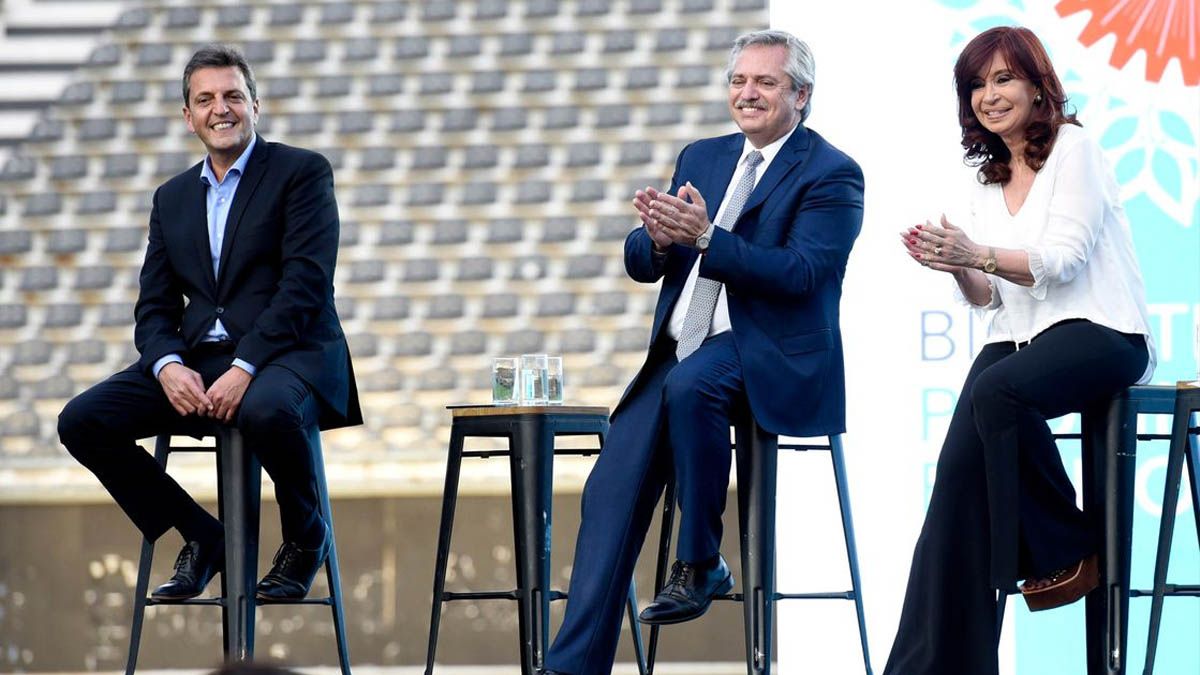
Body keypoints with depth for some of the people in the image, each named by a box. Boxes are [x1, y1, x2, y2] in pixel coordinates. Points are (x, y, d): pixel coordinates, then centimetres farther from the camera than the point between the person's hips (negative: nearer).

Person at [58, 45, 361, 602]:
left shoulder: (303, 173, 1)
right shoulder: (172, 198, 19)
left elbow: (305, 284, -10)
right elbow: (154, 306, 13)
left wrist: (246, 368, -22)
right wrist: (168, 367, -11)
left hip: (286, 354, -6)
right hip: (197, 362, 6)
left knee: (267, 411, -41)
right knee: (81, 421, -14)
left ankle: (305, 537, -9)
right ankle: (200, 537, 2)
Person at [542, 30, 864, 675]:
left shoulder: (832, 175, -4)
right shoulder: (701, 158, 16)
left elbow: (799, 272, -18)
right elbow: (640, 264, 13)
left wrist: (705, 238, -28)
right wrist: (659, 237, -12)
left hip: (771, 358, -6)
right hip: (681, 352, 6)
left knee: (688, 384, -37)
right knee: (611, 492, -9)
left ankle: (700, 563, -21)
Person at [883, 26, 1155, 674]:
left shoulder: (1074, 151, 0)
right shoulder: (988, 183, 20)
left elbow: (1063, 260, -11)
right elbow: (991, 297, 17)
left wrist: (977, 254, -23)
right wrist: (956, 269, -5)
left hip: (1097, 331, -6)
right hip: (1020, 338, 6)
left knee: (997, 389, -38)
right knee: (960, 466, -21)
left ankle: (1065, 552, -19)